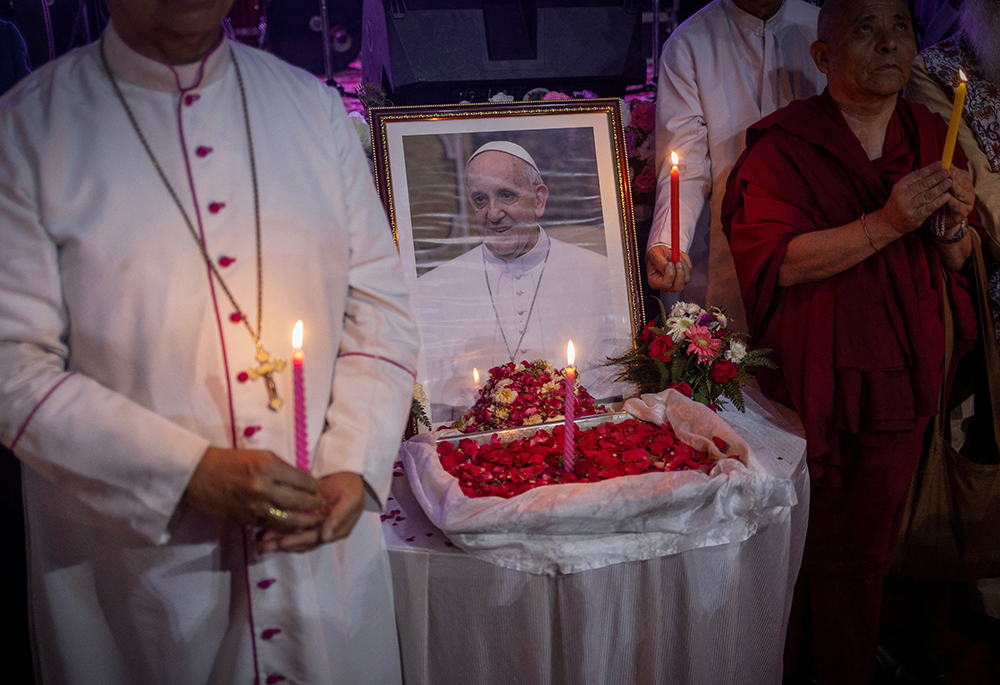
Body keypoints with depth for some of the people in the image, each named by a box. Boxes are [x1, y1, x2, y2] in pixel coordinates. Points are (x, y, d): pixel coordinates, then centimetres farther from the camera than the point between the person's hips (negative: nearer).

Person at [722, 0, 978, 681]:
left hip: (894, 382, 5)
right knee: (794, 541, 5)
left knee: (864, 547, 13)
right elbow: (774, 261, -18)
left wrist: (954, 227, -8)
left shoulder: (931, 136, 9)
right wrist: (886, 223, -24)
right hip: (805, 385, -4)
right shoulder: (784, 142, -8)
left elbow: (958, 262, 15)